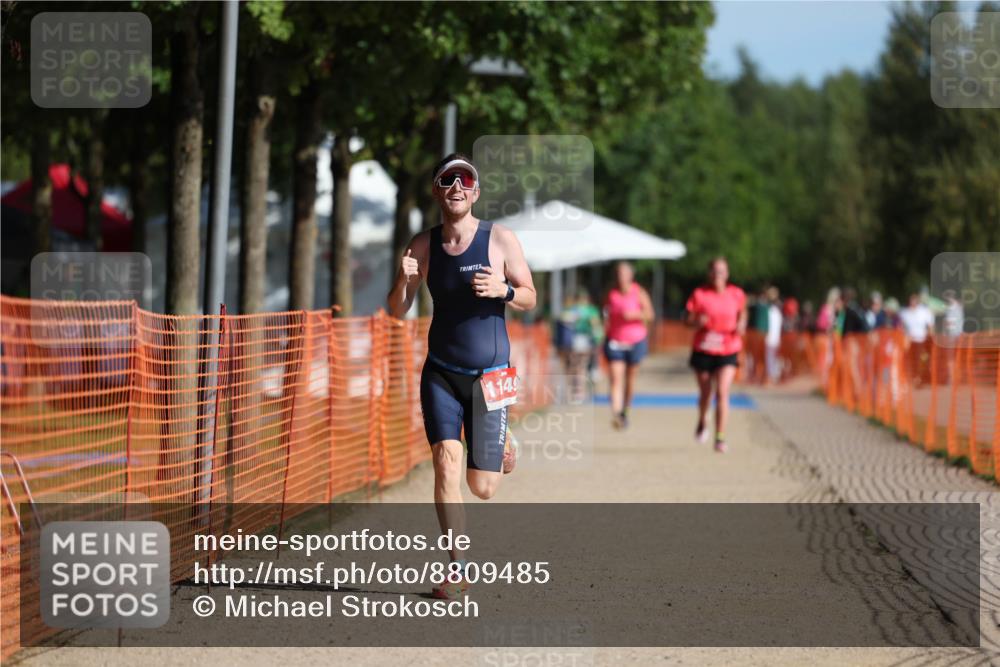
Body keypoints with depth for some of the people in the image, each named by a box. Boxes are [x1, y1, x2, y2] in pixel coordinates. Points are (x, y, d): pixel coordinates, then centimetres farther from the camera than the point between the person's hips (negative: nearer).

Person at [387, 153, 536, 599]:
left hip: (489, 374, -1)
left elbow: (529, 298, 0)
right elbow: (397, 311, 3)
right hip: (441, 373, 1)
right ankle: (457, 570, -11)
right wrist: (403, 280, -19)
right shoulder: (423, 245, 0)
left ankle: (500, 446, 38)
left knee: (482, 487, 1)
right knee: (446, 459, -18)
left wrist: (501, 290, -21)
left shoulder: (500, 239, -6)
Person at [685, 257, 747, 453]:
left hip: (728, 350, 0)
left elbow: (742, 312, 17)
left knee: (722, 393, -15)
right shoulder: (699, 295, -5)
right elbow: (688, 318, -2)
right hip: (703, 350, 0)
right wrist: (697, 321, -25)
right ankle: (702, 423, 45)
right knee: (705, 393, 13)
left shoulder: (737, 294, 0)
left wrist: (741, 325, -3)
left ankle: (720, 438, -13)